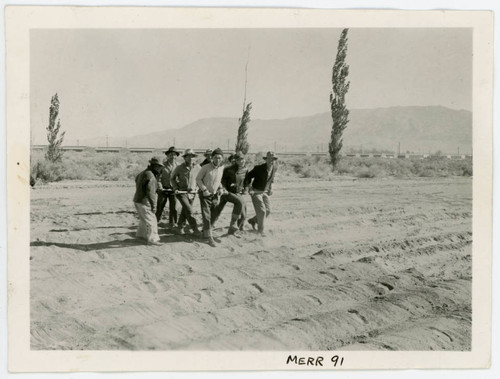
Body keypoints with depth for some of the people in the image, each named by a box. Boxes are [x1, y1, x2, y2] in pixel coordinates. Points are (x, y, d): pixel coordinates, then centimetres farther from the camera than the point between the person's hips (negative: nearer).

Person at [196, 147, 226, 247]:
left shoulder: (222, 168, 0)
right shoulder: (206, 167, -15)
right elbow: (198, 179, -6)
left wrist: (221, 188, 0)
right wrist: (204, 189, -14)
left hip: (215, 195, 5)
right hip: (205, 194, -5)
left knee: (214, 215, 9)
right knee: (206, 216, -8)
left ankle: (206, 233, 23)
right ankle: (209, 237, -6)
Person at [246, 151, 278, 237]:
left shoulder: (275, 168, -8)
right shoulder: (259, 168, -26)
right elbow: (249, 176, -13)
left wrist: (270, 188, 10)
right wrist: (249, 188, -18)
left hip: (265, 192, 6)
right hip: (256, 192, -6)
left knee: (268, 211, 4)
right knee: (261, 211, -11)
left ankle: (253, 220, 28)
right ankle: (261, 229, 11)